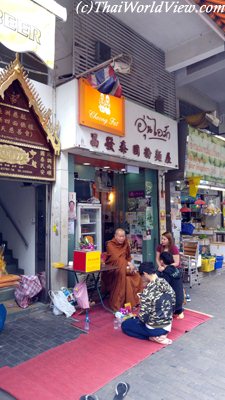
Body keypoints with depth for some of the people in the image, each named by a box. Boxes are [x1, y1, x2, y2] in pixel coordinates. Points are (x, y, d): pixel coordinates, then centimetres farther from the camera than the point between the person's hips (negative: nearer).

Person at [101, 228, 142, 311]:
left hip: (125, 267, 6)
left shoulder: (125, 243, 3)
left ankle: (135, 300, 3)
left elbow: (128, 257, 11)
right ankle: (117, 304, -19)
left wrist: (130, 264, -7)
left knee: (136, 277, -12)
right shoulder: (110, 245, -15)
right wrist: (128, 264, -27)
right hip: (112, 269, -6)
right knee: (126, 279, -28)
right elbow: (116, 258, -23)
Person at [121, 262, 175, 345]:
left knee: (125, 324, 14)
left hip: (154, 329, -8)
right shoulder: (167, 285, -6)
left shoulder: (148, 291, -26)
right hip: (167, 327, 8)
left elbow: (143, 316, -22)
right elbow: (172, 307, 5)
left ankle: (154, 337, 3)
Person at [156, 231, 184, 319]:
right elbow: (157, 259, 1)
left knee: (177, 292, 4)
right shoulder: (160, 247, -6)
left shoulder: (174, 248, -21)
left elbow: (176, 263, -21)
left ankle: (179, 311, 20)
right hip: (164, 272, 4)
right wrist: (160, 266, -18)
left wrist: (165, 267, -26)